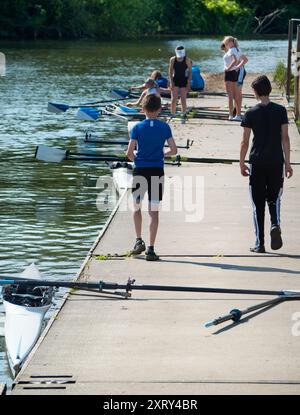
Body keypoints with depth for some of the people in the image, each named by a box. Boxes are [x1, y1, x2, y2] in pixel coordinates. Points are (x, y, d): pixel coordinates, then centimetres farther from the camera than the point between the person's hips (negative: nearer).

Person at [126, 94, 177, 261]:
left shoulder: (137, 127, -4)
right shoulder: (164, 127, -1)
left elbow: (129, 152, -8)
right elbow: (173, 150, -3)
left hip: (140, 171, 0)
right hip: (157, 171, 0)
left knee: (137, 207, 20)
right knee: (154, 211, 2)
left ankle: (139, 240, 13)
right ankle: (151, 249, -2)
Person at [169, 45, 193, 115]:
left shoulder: (187, 60, -7)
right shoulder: (172, 59, -2)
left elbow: (190, 72, -5)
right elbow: (170, 71, 2)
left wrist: (189, 83, -10)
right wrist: (171, 82, -6)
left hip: (184, 81, -1)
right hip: (175, 80, 1)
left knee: (183, 100, 1)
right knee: (173, 99, -4)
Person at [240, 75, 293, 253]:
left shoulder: (251, 113, -3)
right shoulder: (280, 110, -1)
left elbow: (245, 141, -2)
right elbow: (285, 138, -1)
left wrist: (242, 163, 9)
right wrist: (287, 163, 3)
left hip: (257, 163, -1)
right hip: (276, 162, 1)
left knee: (258, 203, 6)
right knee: (274, 198, 16)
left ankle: (260, 243, 5)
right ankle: (275, 225, -13)